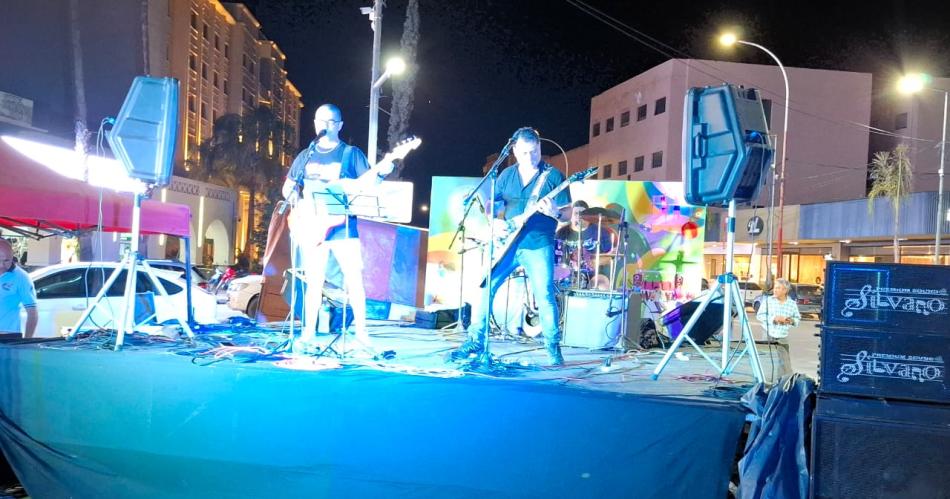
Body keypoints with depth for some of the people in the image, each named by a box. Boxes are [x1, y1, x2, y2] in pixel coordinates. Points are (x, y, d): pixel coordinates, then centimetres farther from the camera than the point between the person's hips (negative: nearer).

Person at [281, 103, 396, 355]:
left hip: (343, 225, -2)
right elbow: (289, 186, 18)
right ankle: (308, 335, 13)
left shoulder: (351, 153, 6)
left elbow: (366, 182, -2)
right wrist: (298, 206, -1)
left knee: (354, 278, -6)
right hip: (313, 226, 2)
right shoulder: (306, 156, 14)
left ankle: (361, 334, 4)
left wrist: (380, 172, -23)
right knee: (314, 281, 5)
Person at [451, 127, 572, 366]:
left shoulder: (553, 176, -1)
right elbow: (490, 204, 15)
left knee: (545, 296, -8)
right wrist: (495, 222, -5)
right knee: (485, 287, -1)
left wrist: (555, 213, -24)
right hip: (507, 243, 4)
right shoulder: (506, 175, 10)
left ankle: (553, 348, 8)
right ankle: (475, 341, 12)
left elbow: (568, 214, -2)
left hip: (538, 246, -3)